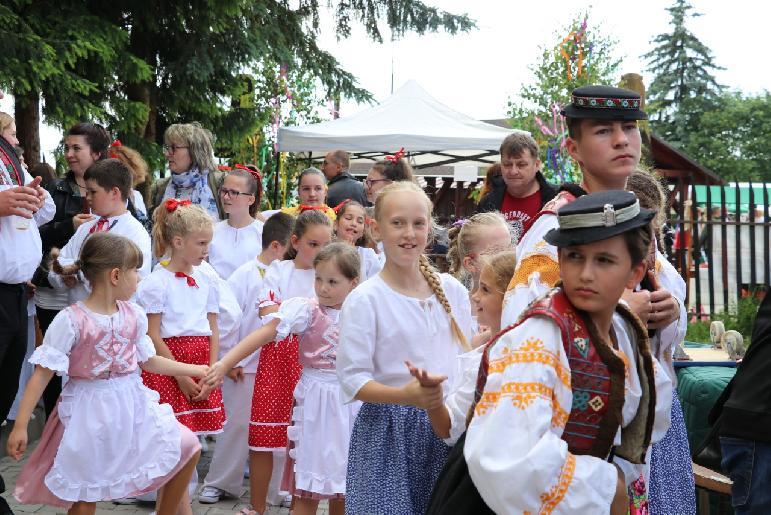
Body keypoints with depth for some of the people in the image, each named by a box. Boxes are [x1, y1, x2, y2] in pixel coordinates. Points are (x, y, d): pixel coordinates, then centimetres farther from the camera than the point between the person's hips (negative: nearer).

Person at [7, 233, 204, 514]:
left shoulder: (134, 315, 2)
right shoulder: (70, 320, -16)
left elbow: (149, 362, 16)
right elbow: (42, 374, -13)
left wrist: (199, 370, 16)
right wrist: (20, 425, -15)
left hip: (132, 404, 5)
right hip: (89, 411, -5)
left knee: (188, 448, -3)